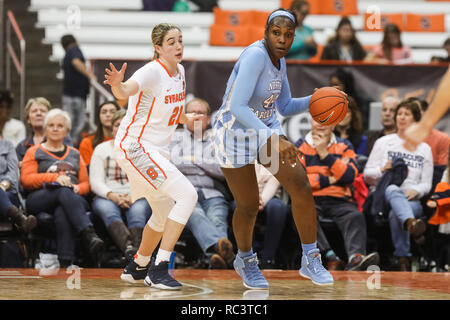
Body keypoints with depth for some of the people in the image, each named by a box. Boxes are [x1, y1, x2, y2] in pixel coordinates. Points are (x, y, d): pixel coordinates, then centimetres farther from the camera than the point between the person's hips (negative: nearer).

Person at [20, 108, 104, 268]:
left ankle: (66, 262, -58)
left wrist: (77, 188, -3)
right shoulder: (34, 152, 21)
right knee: (64, 192, -39)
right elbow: (26, 180, 4)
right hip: (40, 200, -2)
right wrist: (55, 178, -9)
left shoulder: (74, 154, 30)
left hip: (74, 199, 2)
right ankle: (89, 236, -59)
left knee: (62, 213, -39)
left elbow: (86, 183, 23)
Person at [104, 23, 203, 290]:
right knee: (187, 195, -21)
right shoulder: (152, 72, -19)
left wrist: (184, 118, 15)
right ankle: (159, 269, -20)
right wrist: (118, 84, -62)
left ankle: (138, 267, 43)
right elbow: (125, 92, -42)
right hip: (134, 146, -9)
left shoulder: (179, 72, 7)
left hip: (157, 151, 10)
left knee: (165, 214, 22)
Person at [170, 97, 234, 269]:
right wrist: (207, 167, 8)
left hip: (212, 194, 2)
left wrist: (195, 160, 9)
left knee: (217, 219, -34)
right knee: (195, 216, -38)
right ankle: (222, 248, -68)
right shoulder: (176, 137, 25)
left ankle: (217, 256, -64)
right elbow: (174, 163, 4)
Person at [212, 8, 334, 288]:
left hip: (267, 130, 7)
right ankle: (245, 260, 37)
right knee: (249, 207, 5)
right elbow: (237, 107, -37)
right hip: (235, 136, -7)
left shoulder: (279, 61, -1)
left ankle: (310, 260, 2)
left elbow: (286, 108, 13)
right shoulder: (255, 55, -28)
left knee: (302, 186, -10)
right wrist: (274, 140, -43)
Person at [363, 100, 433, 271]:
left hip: (411, 199, 1)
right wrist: (382, 170, -10)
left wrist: (416, 190, -10)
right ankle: (411, 223, -73)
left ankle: (402, 258, -48)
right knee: (393, 190, -42)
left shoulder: (424, 148, 18)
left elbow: (426, 184, 14)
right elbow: (367, 175, 12)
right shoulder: (383, 143, 17)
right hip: (382, 194, -1)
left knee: (395, 214, -39)